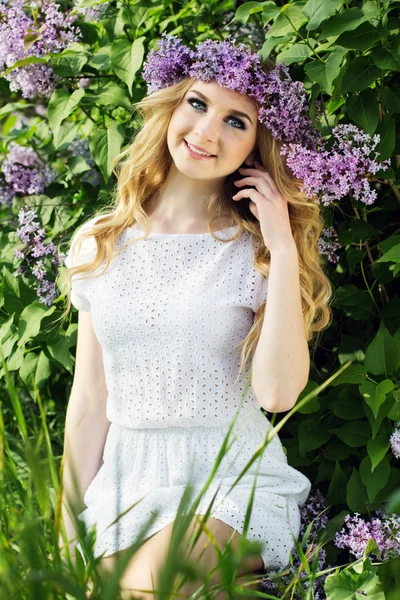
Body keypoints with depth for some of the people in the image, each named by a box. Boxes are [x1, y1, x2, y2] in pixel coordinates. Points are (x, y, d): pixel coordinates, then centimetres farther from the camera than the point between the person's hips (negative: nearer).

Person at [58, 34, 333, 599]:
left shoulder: (257, 251, -1)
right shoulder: (99, 245, 6)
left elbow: (278, 392, -16)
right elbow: (88, 403, 8)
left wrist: (285, 249, -16)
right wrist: (70, 533, 5)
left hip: (236, 485, -2)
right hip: (125, 485, 2)